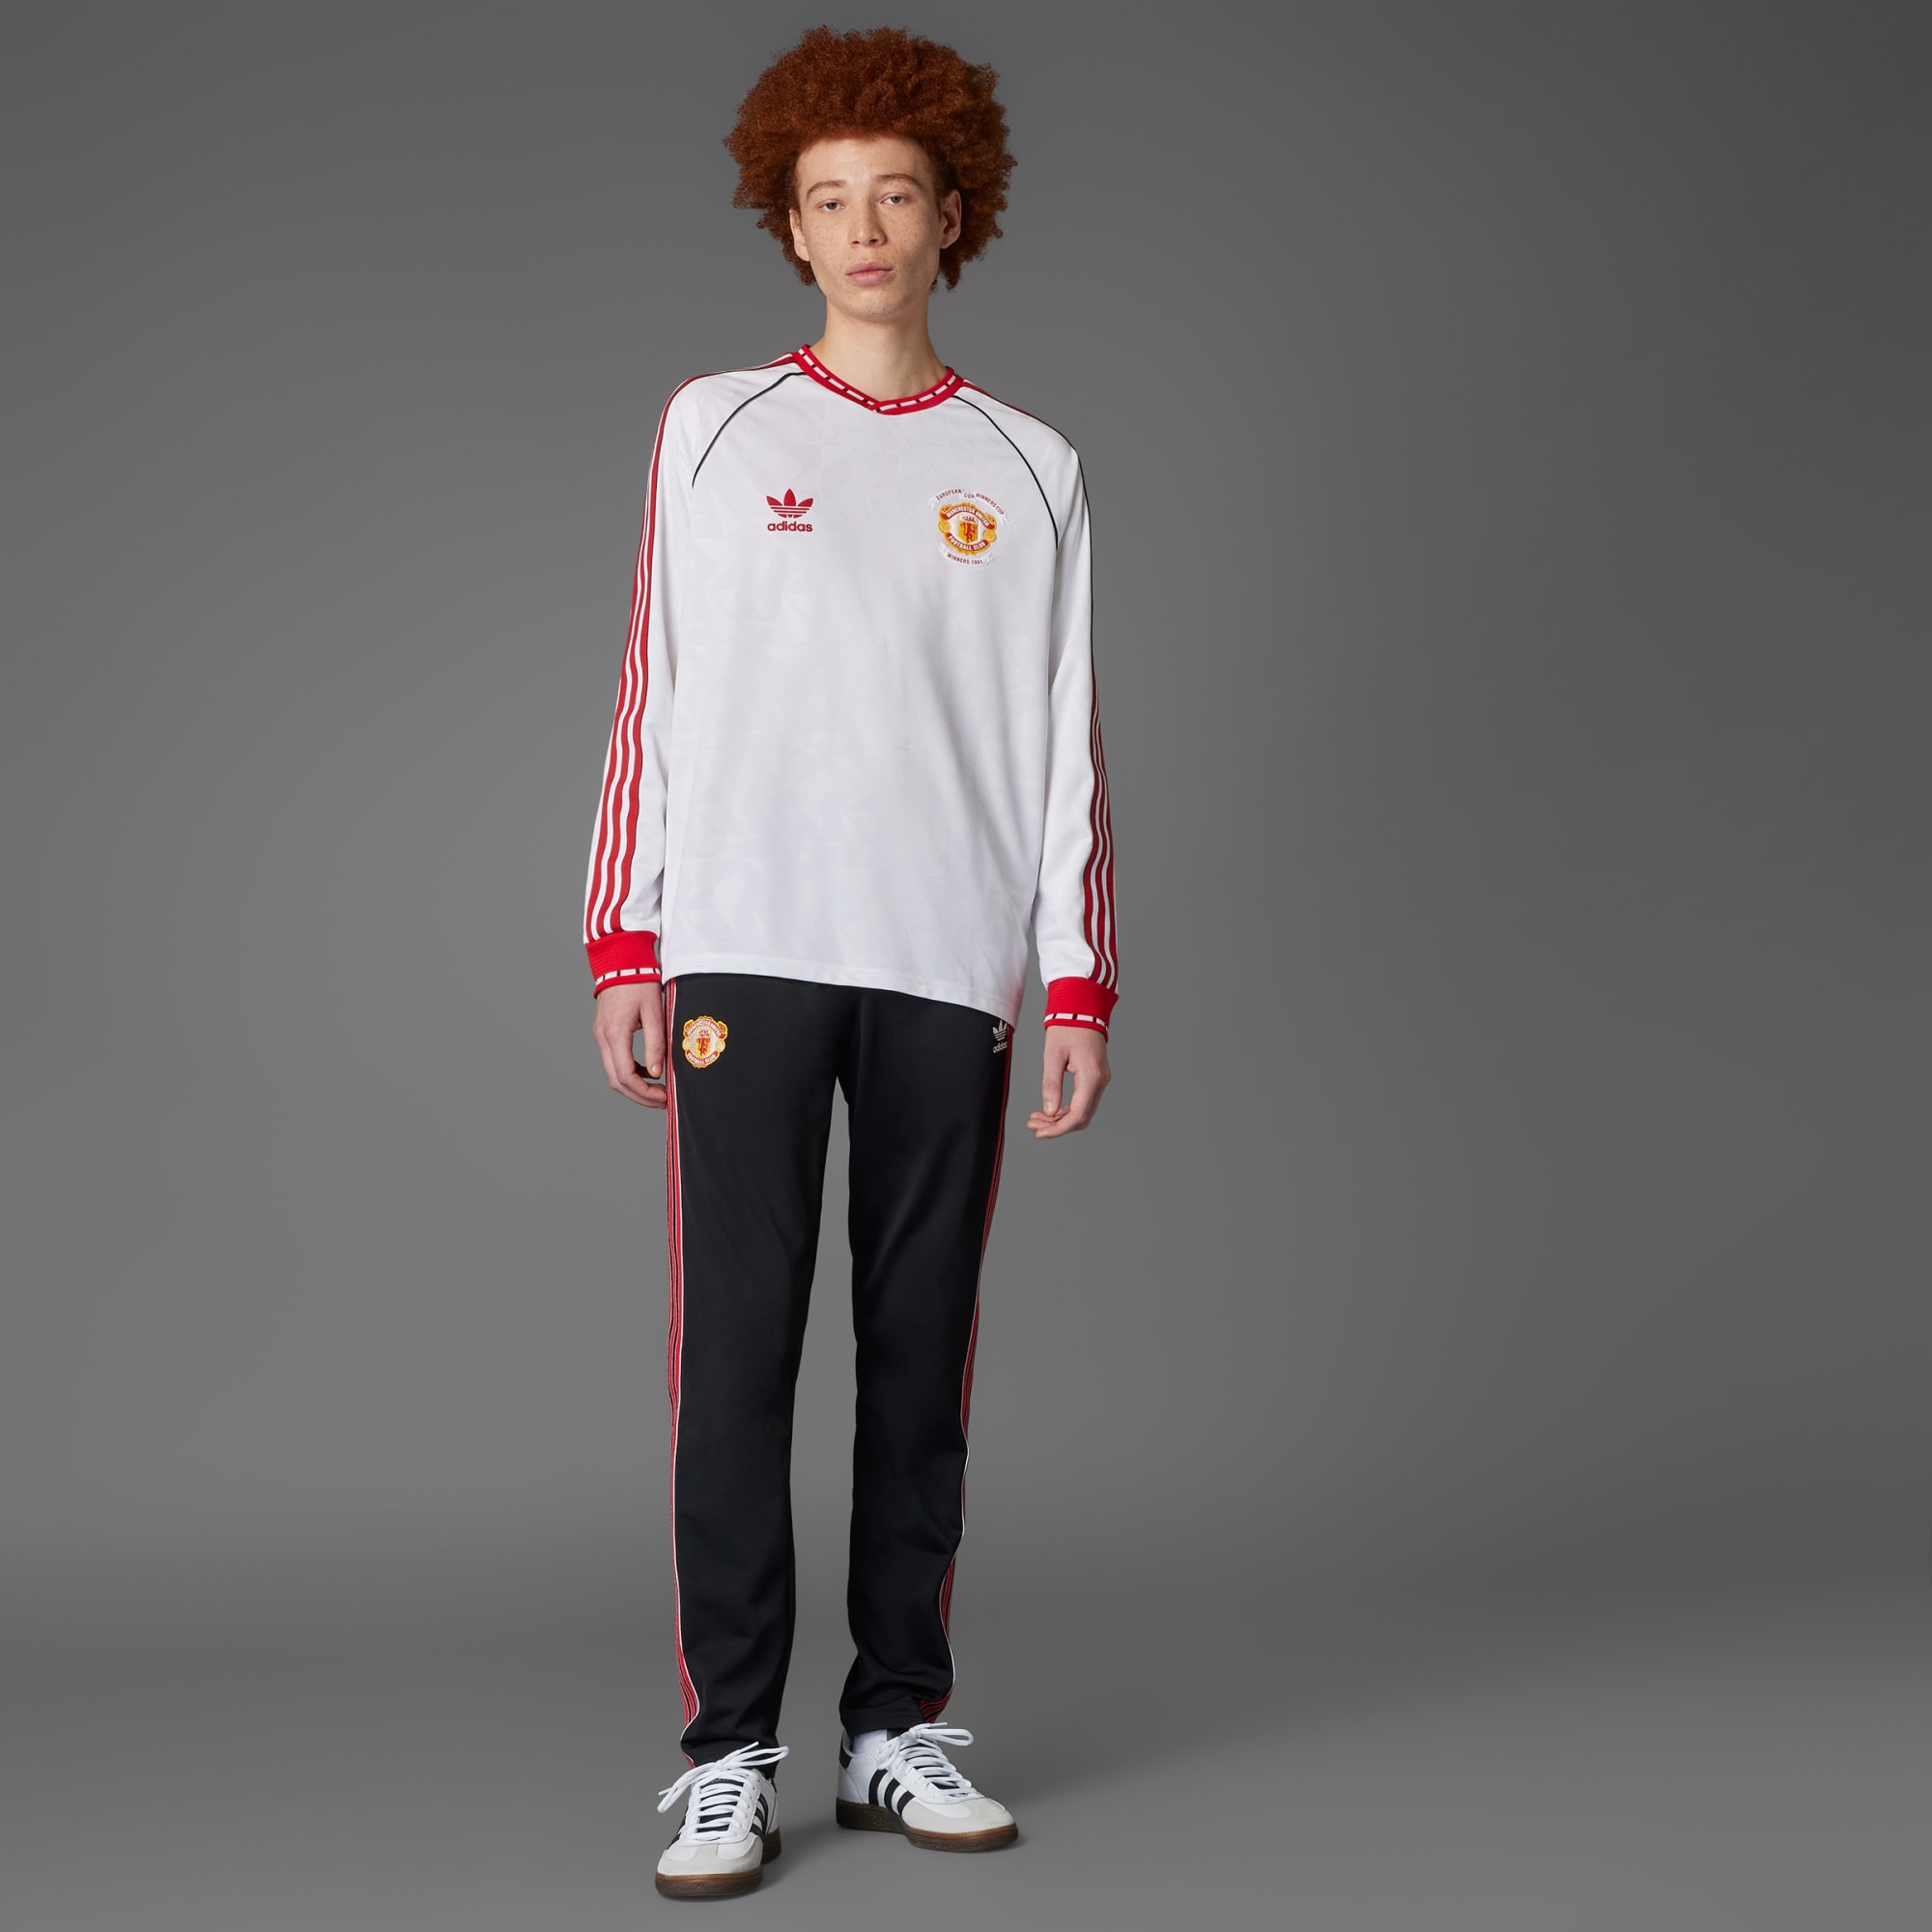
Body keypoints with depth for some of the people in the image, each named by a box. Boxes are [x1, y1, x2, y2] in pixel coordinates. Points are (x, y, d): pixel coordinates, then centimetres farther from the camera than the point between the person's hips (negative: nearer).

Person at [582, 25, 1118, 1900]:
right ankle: (728, 1753, 2)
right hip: (746, 952, -1)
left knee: (923, 1355, 5)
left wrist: (1082, 982, 4)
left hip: (951, 968, 1)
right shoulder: (716, 428, 10)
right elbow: (653, 698, 8)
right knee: (736, 1351, -5)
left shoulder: (1029, 468, 12)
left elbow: (1066, 743, 10)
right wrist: (623, 945, 1)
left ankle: (897, 1724, 15)